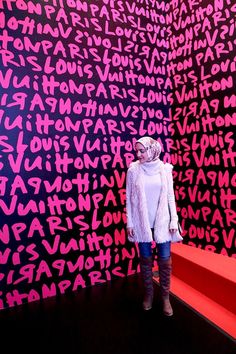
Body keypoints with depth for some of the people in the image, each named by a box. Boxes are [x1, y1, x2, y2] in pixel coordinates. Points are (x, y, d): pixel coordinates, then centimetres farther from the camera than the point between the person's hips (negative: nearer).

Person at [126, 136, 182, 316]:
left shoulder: (165, 169, -2)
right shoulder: (133, 170, -4)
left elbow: (171, 196, 1)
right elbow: (129, 198, -1)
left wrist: (174, 220, -1)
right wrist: (129, 222, -2)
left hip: (162, 221, 0)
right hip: (142, 222, 0)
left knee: (165, 260, 8)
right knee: (146, 259, 13)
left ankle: (165, 296, 28)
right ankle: (148, 293, 34)